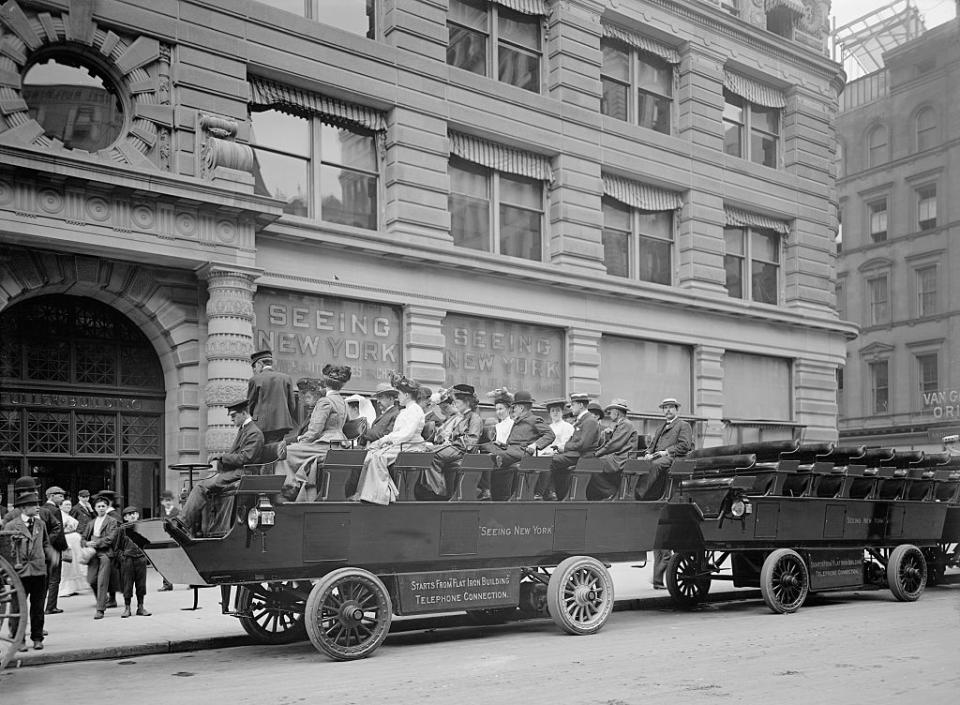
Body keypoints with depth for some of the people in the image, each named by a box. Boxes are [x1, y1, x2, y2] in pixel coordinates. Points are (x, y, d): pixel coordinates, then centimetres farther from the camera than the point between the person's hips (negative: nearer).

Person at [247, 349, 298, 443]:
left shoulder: (255, 380, 0)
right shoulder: (286, 378, 8)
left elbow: (250, 405, 6)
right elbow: (292, 405, 9)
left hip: (262, 426, -3)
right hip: (284, 424, 3)